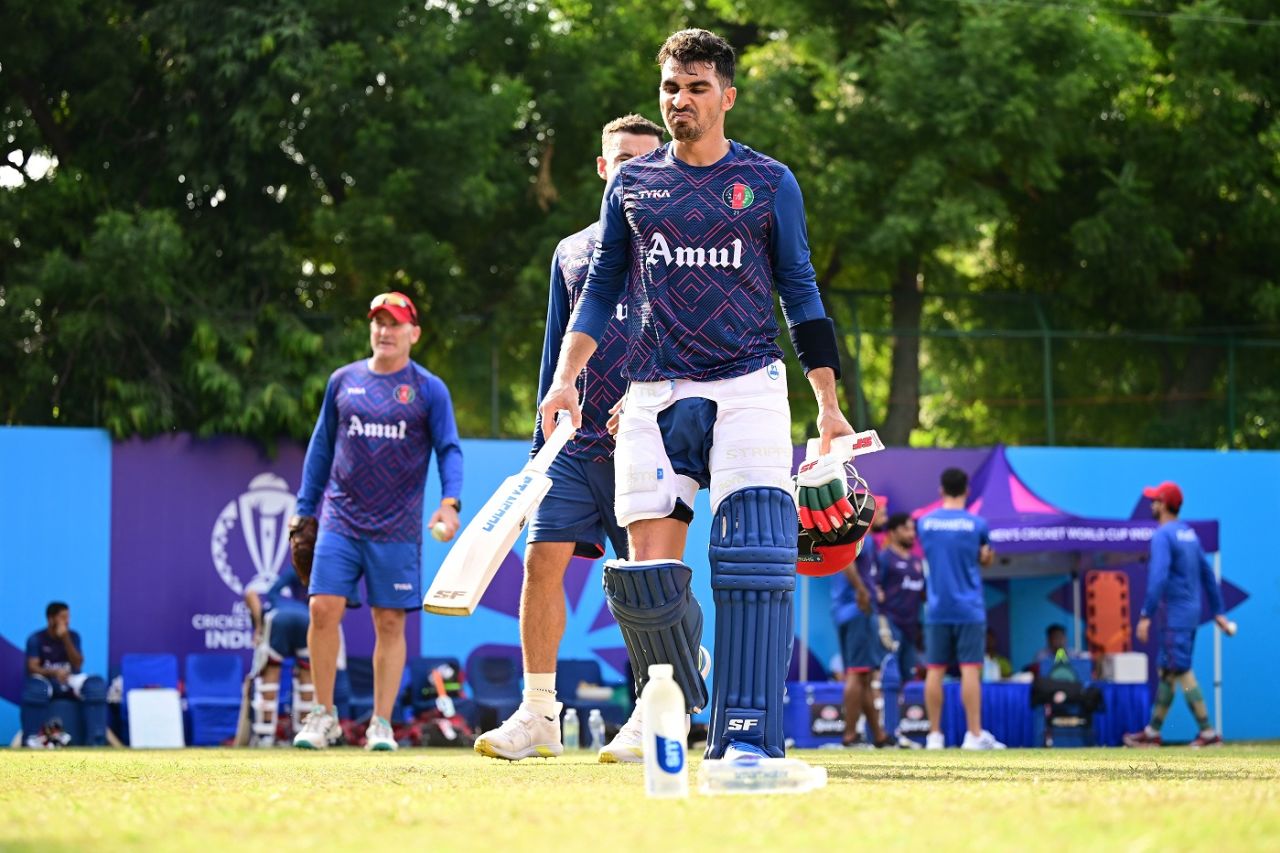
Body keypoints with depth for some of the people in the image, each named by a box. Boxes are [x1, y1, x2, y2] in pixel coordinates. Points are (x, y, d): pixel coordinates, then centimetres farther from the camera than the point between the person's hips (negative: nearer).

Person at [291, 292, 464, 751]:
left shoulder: (429, 389, 4)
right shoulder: (343, 381, 11)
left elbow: (449, 450, -2)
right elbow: (322, 446, 16)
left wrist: (449, 502, -19)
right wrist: (305, 509, 12)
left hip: (397, 530, -2)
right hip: (341, 520, 2)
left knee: (390, 623, -1)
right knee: (324, 609, -9)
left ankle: (381, 724, 5)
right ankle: (323, 715, 3)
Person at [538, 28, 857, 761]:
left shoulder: (771, 183, 6)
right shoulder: (632, 184, 11)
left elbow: (800, 293, 9)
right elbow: (602, 290, 16)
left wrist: (829, 403, 4)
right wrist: (566, 379, 3)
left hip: (748, 389, -2)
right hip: (654, 395, 2)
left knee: (756, 555, -16)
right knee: (648, 570, -6)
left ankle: (745, 738, -18)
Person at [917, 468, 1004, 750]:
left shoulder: (925, 523, 3)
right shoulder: (976, 524, -3)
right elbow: (986, 559, 10)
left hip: (937, 610, 2)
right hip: (969, 609, -2)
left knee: (935, 671, 4)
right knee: (970, 670, -4)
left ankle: (935, 735, 4)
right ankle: (974, 735, -7)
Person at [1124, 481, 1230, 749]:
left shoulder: (1163, 536, -13)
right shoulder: (1189, 533, 14)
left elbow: (1158, 578, -23)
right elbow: (1207, 574, 17)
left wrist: (1146, 615, -23)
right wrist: (1217, 611, 20)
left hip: (1175, 614, -9)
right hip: (1191, 613, 9)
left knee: (1182, 672, -9)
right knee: (1166, 672, 14)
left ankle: (1208, 734, -11)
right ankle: (1152, 733, 19)